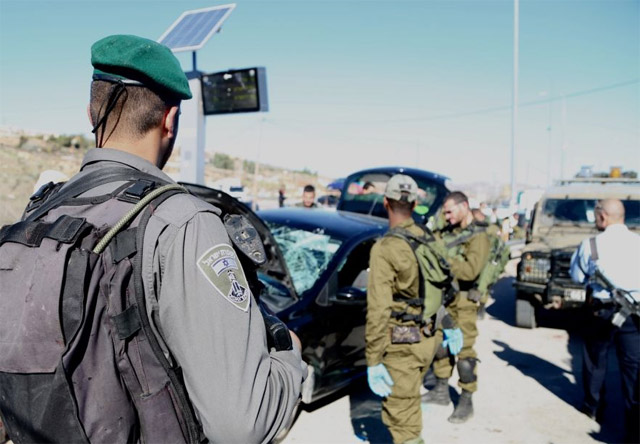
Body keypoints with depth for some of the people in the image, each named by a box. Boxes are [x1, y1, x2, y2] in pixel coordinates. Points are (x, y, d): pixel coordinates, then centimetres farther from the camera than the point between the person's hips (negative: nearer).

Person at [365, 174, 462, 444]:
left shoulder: (385, 248, -19)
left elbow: (378, 309, -22)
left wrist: (373, 361, -18)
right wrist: (451, 326, 25)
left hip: (402, 343, -7)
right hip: (429, 339, 8)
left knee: (400, 414, 3)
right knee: (408, 401, 28)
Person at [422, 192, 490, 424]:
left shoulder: (478, 236, -10)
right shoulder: (447, 233, 11)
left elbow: (470, 271, -21)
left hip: (463, 302, -7)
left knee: (464, 351, -2)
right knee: (440, 345, 14)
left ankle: (466, 402, 11)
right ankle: (441, 391, 30)